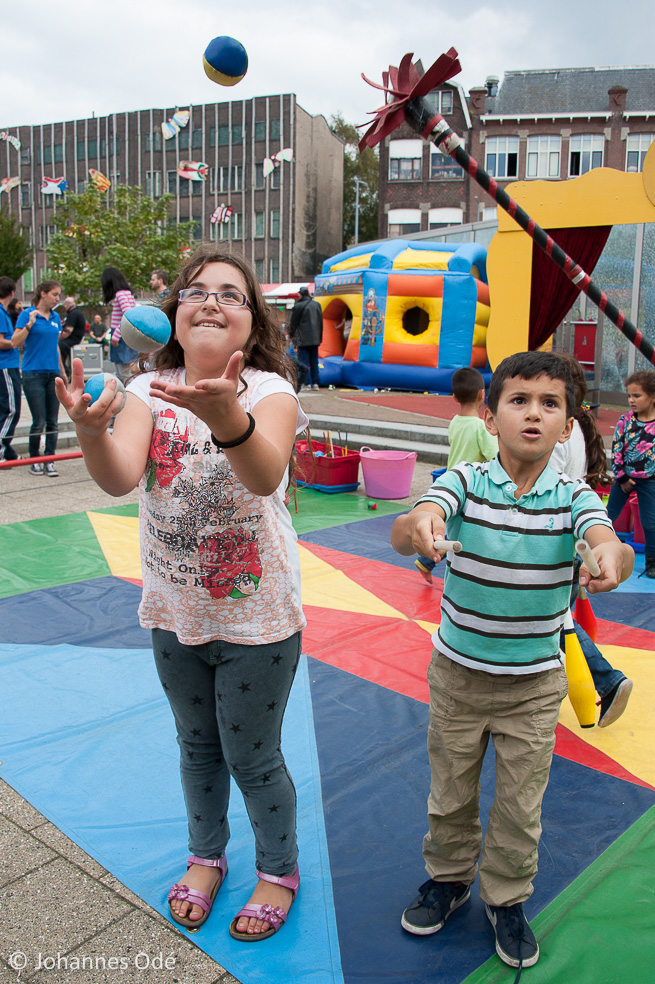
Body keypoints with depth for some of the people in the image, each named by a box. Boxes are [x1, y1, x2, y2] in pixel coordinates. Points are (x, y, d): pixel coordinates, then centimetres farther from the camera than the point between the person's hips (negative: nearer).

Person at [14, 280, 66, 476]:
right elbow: (15, 342, -12)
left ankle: (49, 461, 10)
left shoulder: (55, 317, 11)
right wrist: (29, 325, -23)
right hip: (33, 374, -5)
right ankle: (34, 460, 13)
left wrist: (63, 372, 24)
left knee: (52, 421, 3)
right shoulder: (27, 315, -4)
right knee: (39, 421, -4)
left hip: (53, 373, 5)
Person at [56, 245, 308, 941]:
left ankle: (279, 869, 39)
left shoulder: (269, 390, -16)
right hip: (175, 610, 4)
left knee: (252, 757, 11)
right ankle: (206, 856, 49)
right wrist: (92, 429, -47)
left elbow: (265, 476, -37)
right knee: (197, 745, 23)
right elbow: (120, 479, -26)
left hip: (257, 615, -3)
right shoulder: (149, 390, -7)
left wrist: (228, 418, -57)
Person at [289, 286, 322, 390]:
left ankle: (306, 383, -6)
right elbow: (321, 321, 13)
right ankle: (315, 383, 10)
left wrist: (291, 334, 15)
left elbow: (293, 322, -2)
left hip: (303, 339, -5)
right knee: (314, 361, 10)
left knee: (304, 361, -2)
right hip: (315, 338, 6)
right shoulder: (317, 304, 8)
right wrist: (319, 337, 20)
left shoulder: (298, 306, -10)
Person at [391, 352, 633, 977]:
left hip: (536, 683, 0)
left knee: (520, 803, 14)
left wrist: (611, 557, -55)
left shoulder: (573, 496, -10)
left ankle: (507, 898, 40)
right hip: (458, 672, 0)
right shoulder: (464, 482, -13)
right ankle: (449, 877, 45)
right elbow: (402, 532, -30)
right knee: (450, 790, 18)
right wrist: (420, 525, -54)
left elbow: (608, 540, -30)